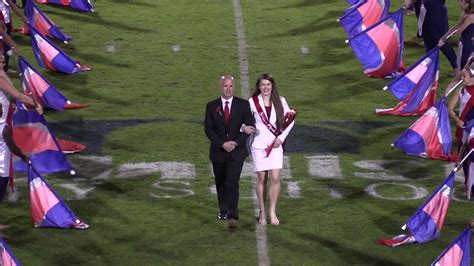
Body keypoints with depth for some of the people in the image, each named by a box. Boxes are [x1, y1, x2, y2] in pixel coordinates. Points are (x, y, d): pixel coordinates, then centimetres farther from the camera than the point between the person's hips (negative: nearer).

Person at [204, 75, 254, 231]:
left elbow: (249, 127, -1)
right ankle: (224, 210, 34)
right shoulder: (211, 106, 4)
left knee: (232, 183, -15)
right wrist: (222, 144, -13)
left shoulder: (243, 105, 2)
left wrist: (236, 142, -13)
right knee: (220, 183, 14)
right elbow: (208, 129, -1)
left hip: (236, 151, -3)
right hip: (218, 152, 3)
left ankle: (233, 216, -18)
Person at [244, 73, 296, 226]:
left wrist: (281, 138, -1)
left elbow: (290, 119, 9)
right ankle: (262, 212, 13)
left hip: (275, 144, 1)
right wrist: (244, 128, -20)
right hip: (259, 145, -1)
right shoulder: (252, 102, -1)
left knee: (275, 179, -9)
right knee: (262, 179, 3)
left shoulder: (280, 101, 4)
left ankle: (272, 211, -2)